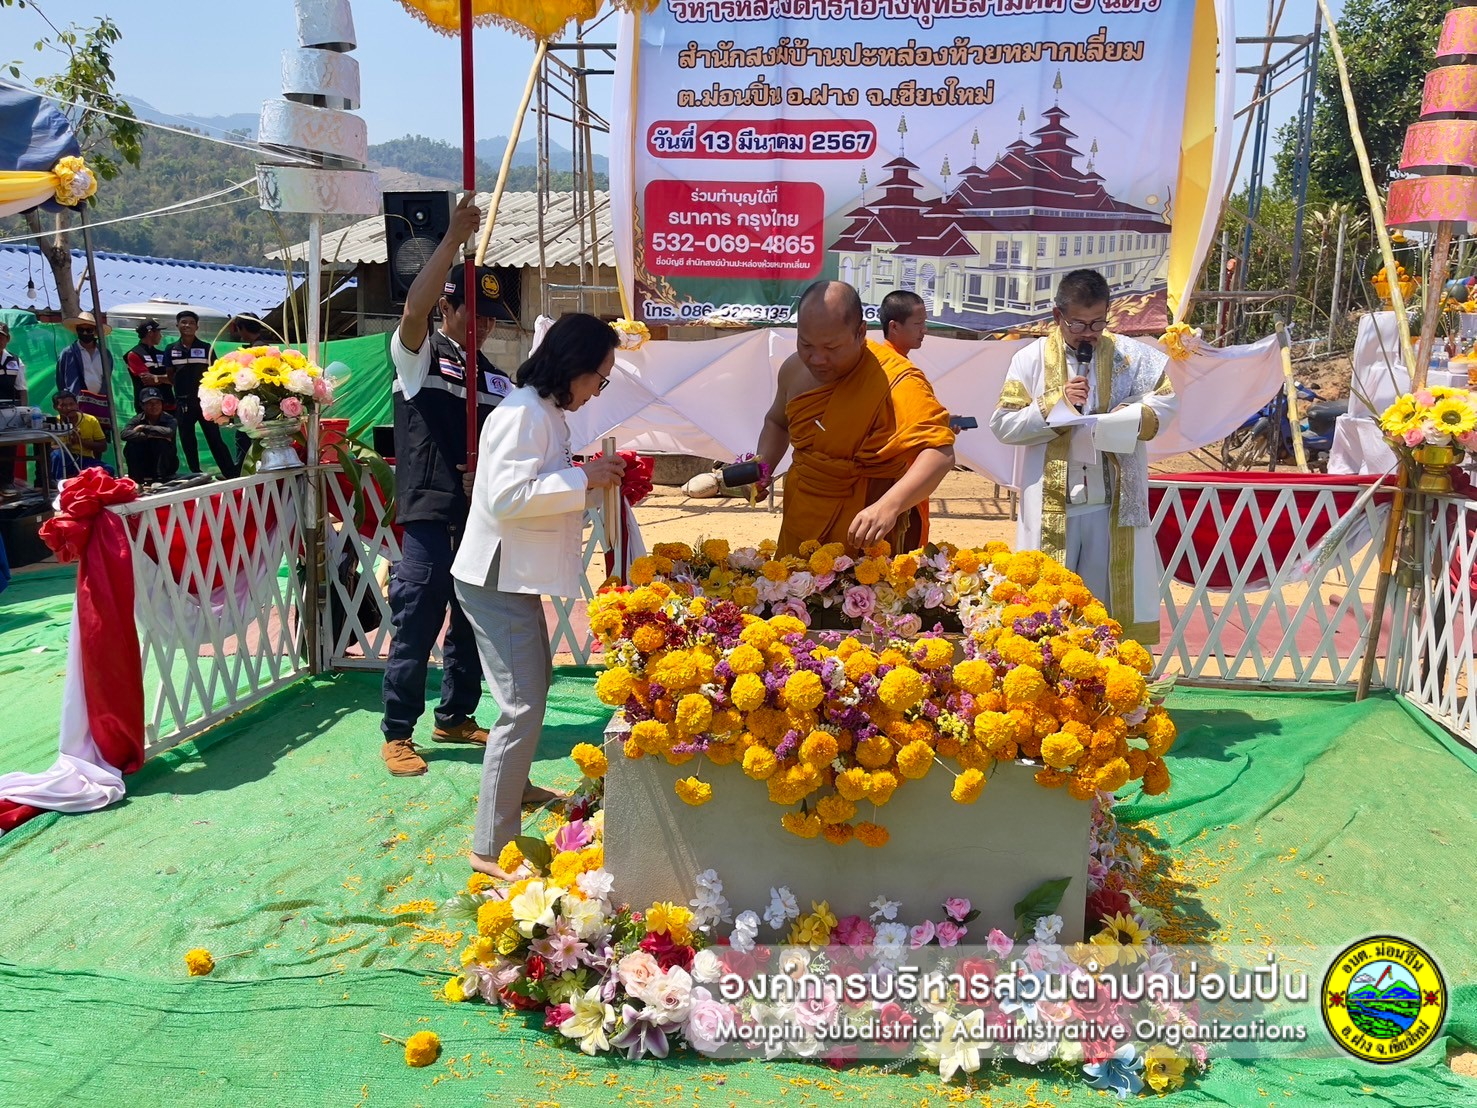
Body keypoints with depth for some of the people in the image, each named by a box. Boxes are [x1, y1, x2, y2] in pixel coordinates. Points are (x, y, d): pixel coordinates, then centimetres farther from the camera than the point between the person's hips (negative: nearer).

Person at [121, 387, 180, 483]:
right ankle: (136, 479, -16)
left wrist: (144, 427, -27)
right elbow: (125, 434, -27)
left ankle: (160, 478, -24)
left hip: (167, 464, -2)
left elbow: (169, 432, -39)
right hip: (145, 465, 2)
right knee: (130, 445, -23)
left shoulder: (169, 419, -14)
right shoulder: (137, 420, -7)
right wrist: (149, 436, -36)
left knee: (162, 442, -29)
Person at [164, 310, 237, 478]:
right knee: (187, 441, 8)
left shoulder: (206, 348, 2)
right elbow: (169, 376, 12)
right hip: (183, 402, 3)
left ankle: (232, 474, -4)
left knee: (214, 438, -5)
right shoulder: (171, 349, 8)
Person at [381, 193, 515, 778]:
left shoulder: (496, 378, 18)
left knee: (474, 621, 14)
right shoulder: (419, 354, 0)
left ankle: (456, 718, 29)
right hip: (431, 512, -6)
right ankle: (397, 734, 6)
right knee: (416, 624, -4)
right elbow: (414, 308, -20)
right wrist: (454, 238, -24)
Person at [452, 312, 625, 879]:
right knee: (522, 706, -11)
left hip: (516, 577, 11)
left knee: (536, 680, 26)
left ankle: (512, 784, 47)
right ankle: (491, 846, -4)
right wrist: (582, 478, -23)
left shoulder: (546, 412, 12)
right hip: (496, 578, -11)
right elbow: (506, 495, -28)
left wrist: (592, 476, 4)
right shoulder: (523, 413, -19)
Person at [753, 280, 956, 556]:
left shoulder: (894, 381, -23)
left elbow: (939, 452, -32)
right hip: (801, 524, 6)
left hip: (868, 535, -6)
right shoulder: (794, 369, -3)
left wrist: (889, 504, -46)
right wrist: (762, 469, 0)